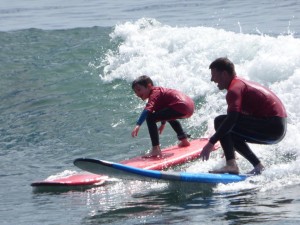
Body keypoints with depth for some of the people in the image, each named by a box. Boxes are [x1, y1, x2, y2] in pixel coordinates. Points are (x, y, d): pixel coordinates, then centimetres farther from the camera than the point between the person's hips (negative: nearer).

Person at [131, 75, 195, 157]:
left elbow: (148, 109, -25)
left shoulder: (154, 94, -6)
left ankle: (156, 149, -21)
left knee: (150, 118, -14)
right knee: (169, 116, 44)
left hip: (181, 107, -11)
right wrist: (163, 123, 55)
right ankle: (184, 140, 55)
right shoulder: (159, 90, 25)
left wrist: (138, 125, -34)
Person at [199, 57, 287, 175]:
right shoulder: (242, 83, 21)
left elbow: (232, 119, -25)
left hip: (271, 126, -10)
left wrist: (211, 143, -25)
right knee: (232, 134, 24)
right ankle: (259, 167, 17)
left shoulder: (234, 89, -10)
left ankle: (231, 165, -23)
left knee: (220, 121, -11)